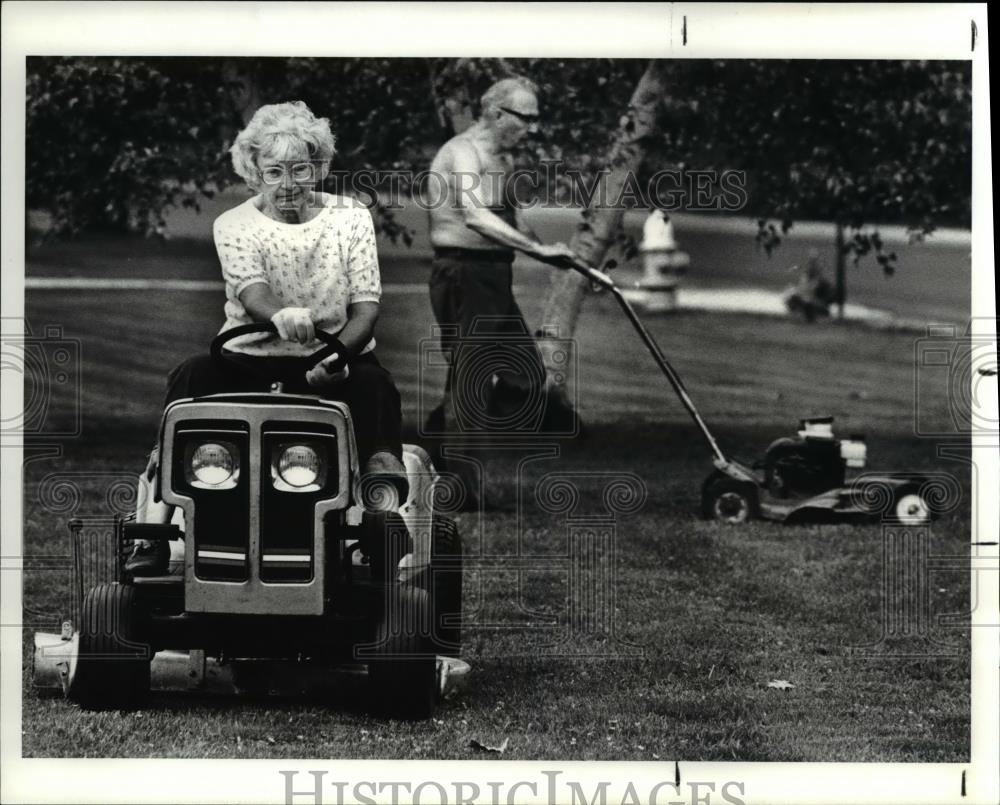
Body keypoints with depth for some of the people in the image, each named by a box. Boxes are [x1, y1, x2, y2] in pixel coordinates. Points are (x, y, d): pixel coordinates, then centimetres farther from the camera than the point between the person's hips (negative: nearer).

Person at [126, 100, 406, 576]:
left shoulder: (351, 219, 4)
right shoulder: (234, 226, 1)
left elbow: (365, 307, -3)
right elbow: (250, 291, -19)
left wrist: (339, 352, -26)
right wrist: (283, 317, -44)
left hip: (333, 363, 0)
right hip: (251, 359, 0)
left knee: (373, 384, -33)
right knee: (192, 378, -29)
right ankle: (152, 541, -36)